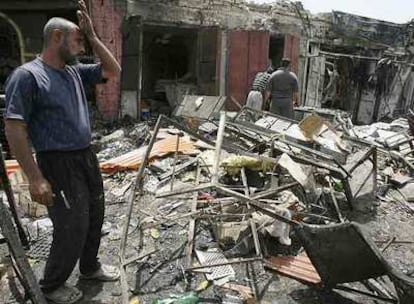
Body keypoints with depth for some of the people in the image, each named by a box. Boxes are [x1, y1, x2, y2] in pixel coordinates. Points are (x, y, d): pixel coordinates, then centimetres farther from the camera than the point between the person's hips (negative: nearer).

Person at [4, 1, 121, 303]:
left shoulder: (75, 71, 7)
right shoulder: (27, 76, -16)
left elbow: (113, 71, 11)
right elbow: (14, 130, -19)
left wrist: (93, 36, 0)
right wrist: (35, 178, -22)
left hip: (87, 157, 8)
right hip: (59, 165, -8)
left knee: (94, 217, 20)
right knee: (72, 229, 1)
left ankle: (90, 266, 43)